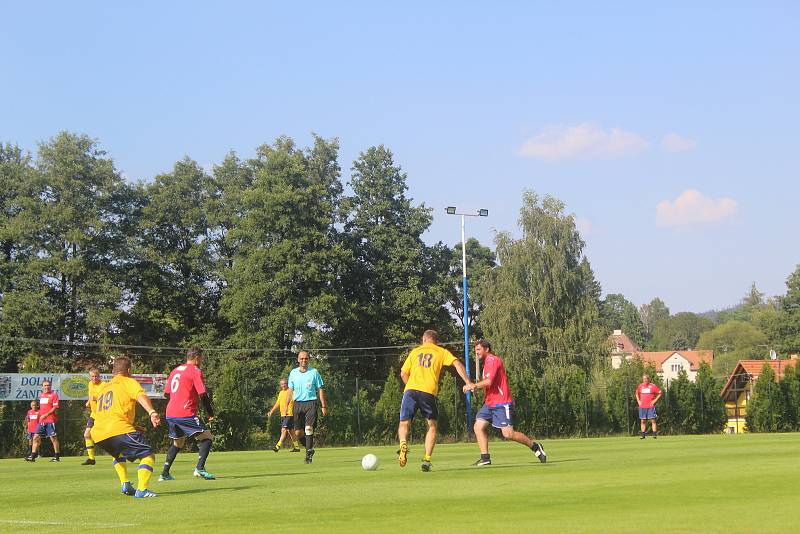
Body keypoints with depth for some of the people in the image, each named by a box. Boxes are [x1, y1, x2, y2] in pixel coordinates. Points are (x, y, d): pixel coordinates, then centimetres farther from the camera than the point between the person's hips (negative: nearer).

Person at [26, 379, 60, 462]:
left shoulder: (54, 395, -5)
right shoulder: (41, 395, 17)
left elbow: (55, 407, -12)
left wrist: (46, 414, -19)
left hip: (50, 420, -7)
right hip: (41, 421, 7)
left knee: (53, 438, -4)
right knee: (36, 437, 2)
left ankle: (57, 456, 3)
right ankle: (33, 456, 4)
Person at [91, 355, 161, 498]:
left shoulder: (104, 386, 31)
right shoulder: (129, 382, 12)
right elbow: (141, 396, -11)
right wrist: (152, 412, -29)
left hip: (98, 434, 7)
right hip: (118, 429, -7)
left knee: (118, 454, 36)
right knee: (148, 455, -1)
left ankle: (125, 485, 20)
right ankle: (141, 490, -20)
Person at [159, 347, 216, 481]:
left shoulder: (175, 370, 18)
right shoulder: (195, 371, -5)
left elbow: (166, 394, 23)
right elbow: (203, 394, -11)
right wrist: (210, 413, -2)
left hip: (170, 414, 8)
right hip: (186, 414, -8)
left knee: (177, 443, 24)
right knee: (206, 437, -4)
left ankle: (165, 473, 21)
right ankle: (200, 468, -20)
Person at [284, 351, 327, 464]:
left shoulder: (314, 372, 3)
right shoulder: (293, 373, 9)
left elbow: (320, 390, 5)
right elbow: (290, 390, 13)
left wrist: (323, 406, 1)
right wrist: (286, 405, 4)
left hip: (311, 402, -3)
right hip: (298, 403, 3)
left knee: (309, 428, -16)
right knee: (298, 432, 0)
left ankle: (308, 454, -12)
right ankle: (310, 448, 23)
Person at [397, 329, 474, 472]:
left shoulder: (415, 351, 22)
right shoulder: (441, 352, 17)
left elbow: (403, 374, 20)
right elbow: (457, 364, 2)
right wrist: (468, 383, 0)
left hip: (410, 390, 1)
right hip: (428, 392, -1)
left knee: (404, 423, 10)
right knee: (432, 426, 15)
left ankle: (403, 444, -23)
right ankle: (427, 459, 2)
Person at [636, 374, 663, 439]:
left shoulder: (653, 386, -1)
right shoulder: (640, 386, 9)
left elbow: (660, 393, 3)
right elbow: (637, 394, 26)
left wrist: (655, 400, -4)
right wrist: (638, 401, 12)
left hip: (650, 406, -3)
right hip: (642, 406, 3)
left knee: (652, 420, -7)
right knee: (642, 421, 4)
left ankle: (655, 434, -7)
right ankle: (643, 435, 10)